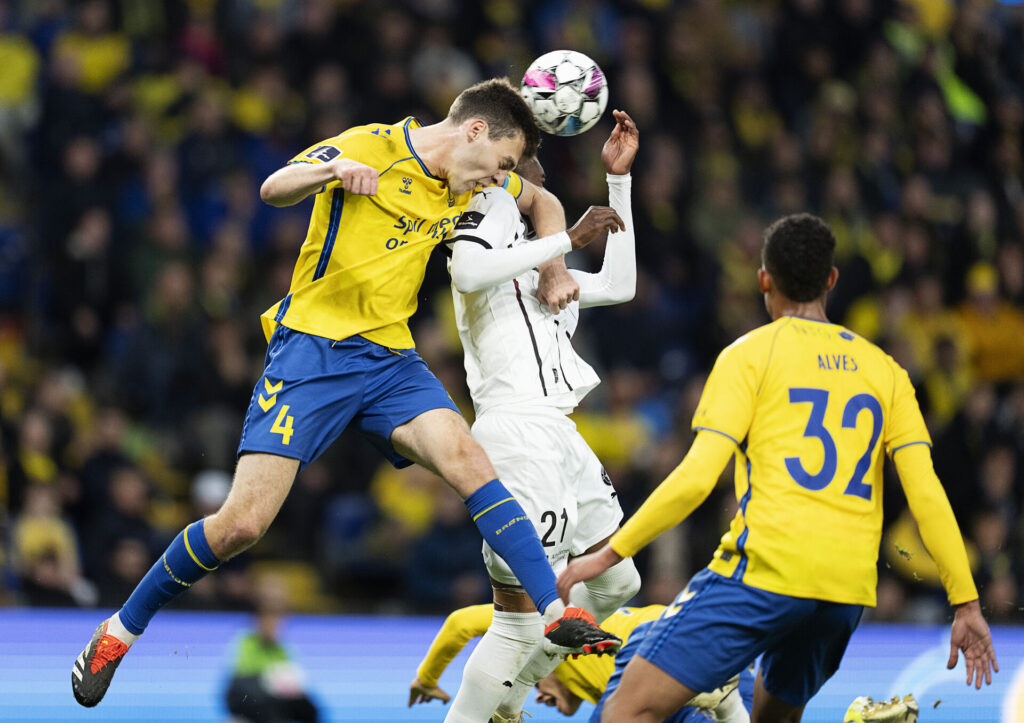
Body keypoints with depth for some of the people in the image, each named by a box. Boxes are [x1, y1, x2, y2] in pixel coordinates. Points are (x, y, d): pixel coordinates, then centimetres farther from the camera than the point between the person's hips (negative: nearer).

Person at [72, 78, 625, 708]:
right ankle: (120, 630, 7)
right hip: (312, 347, -5)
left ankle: (557, 612, -26)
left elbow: (541, 202, 31)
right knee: (242, 523, -11)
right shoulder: (371, 148, -9)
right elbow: (274, 188, -22)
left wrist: (554, 269, 14)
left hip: (392, 359, 5)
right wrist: (330, 170, -42)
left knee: (467, 460, -23)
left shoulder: (475, 183, 11)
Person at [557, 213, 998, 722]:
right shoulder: (883, 369, 16)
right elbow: (927, 494, 8)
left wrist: (609, 555, -2)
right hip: (847, 590, 6)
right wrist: (966, 603, 9)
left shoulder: (749, 355, 3)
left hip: (763, 570, -5)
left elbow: (696, 477, -7)